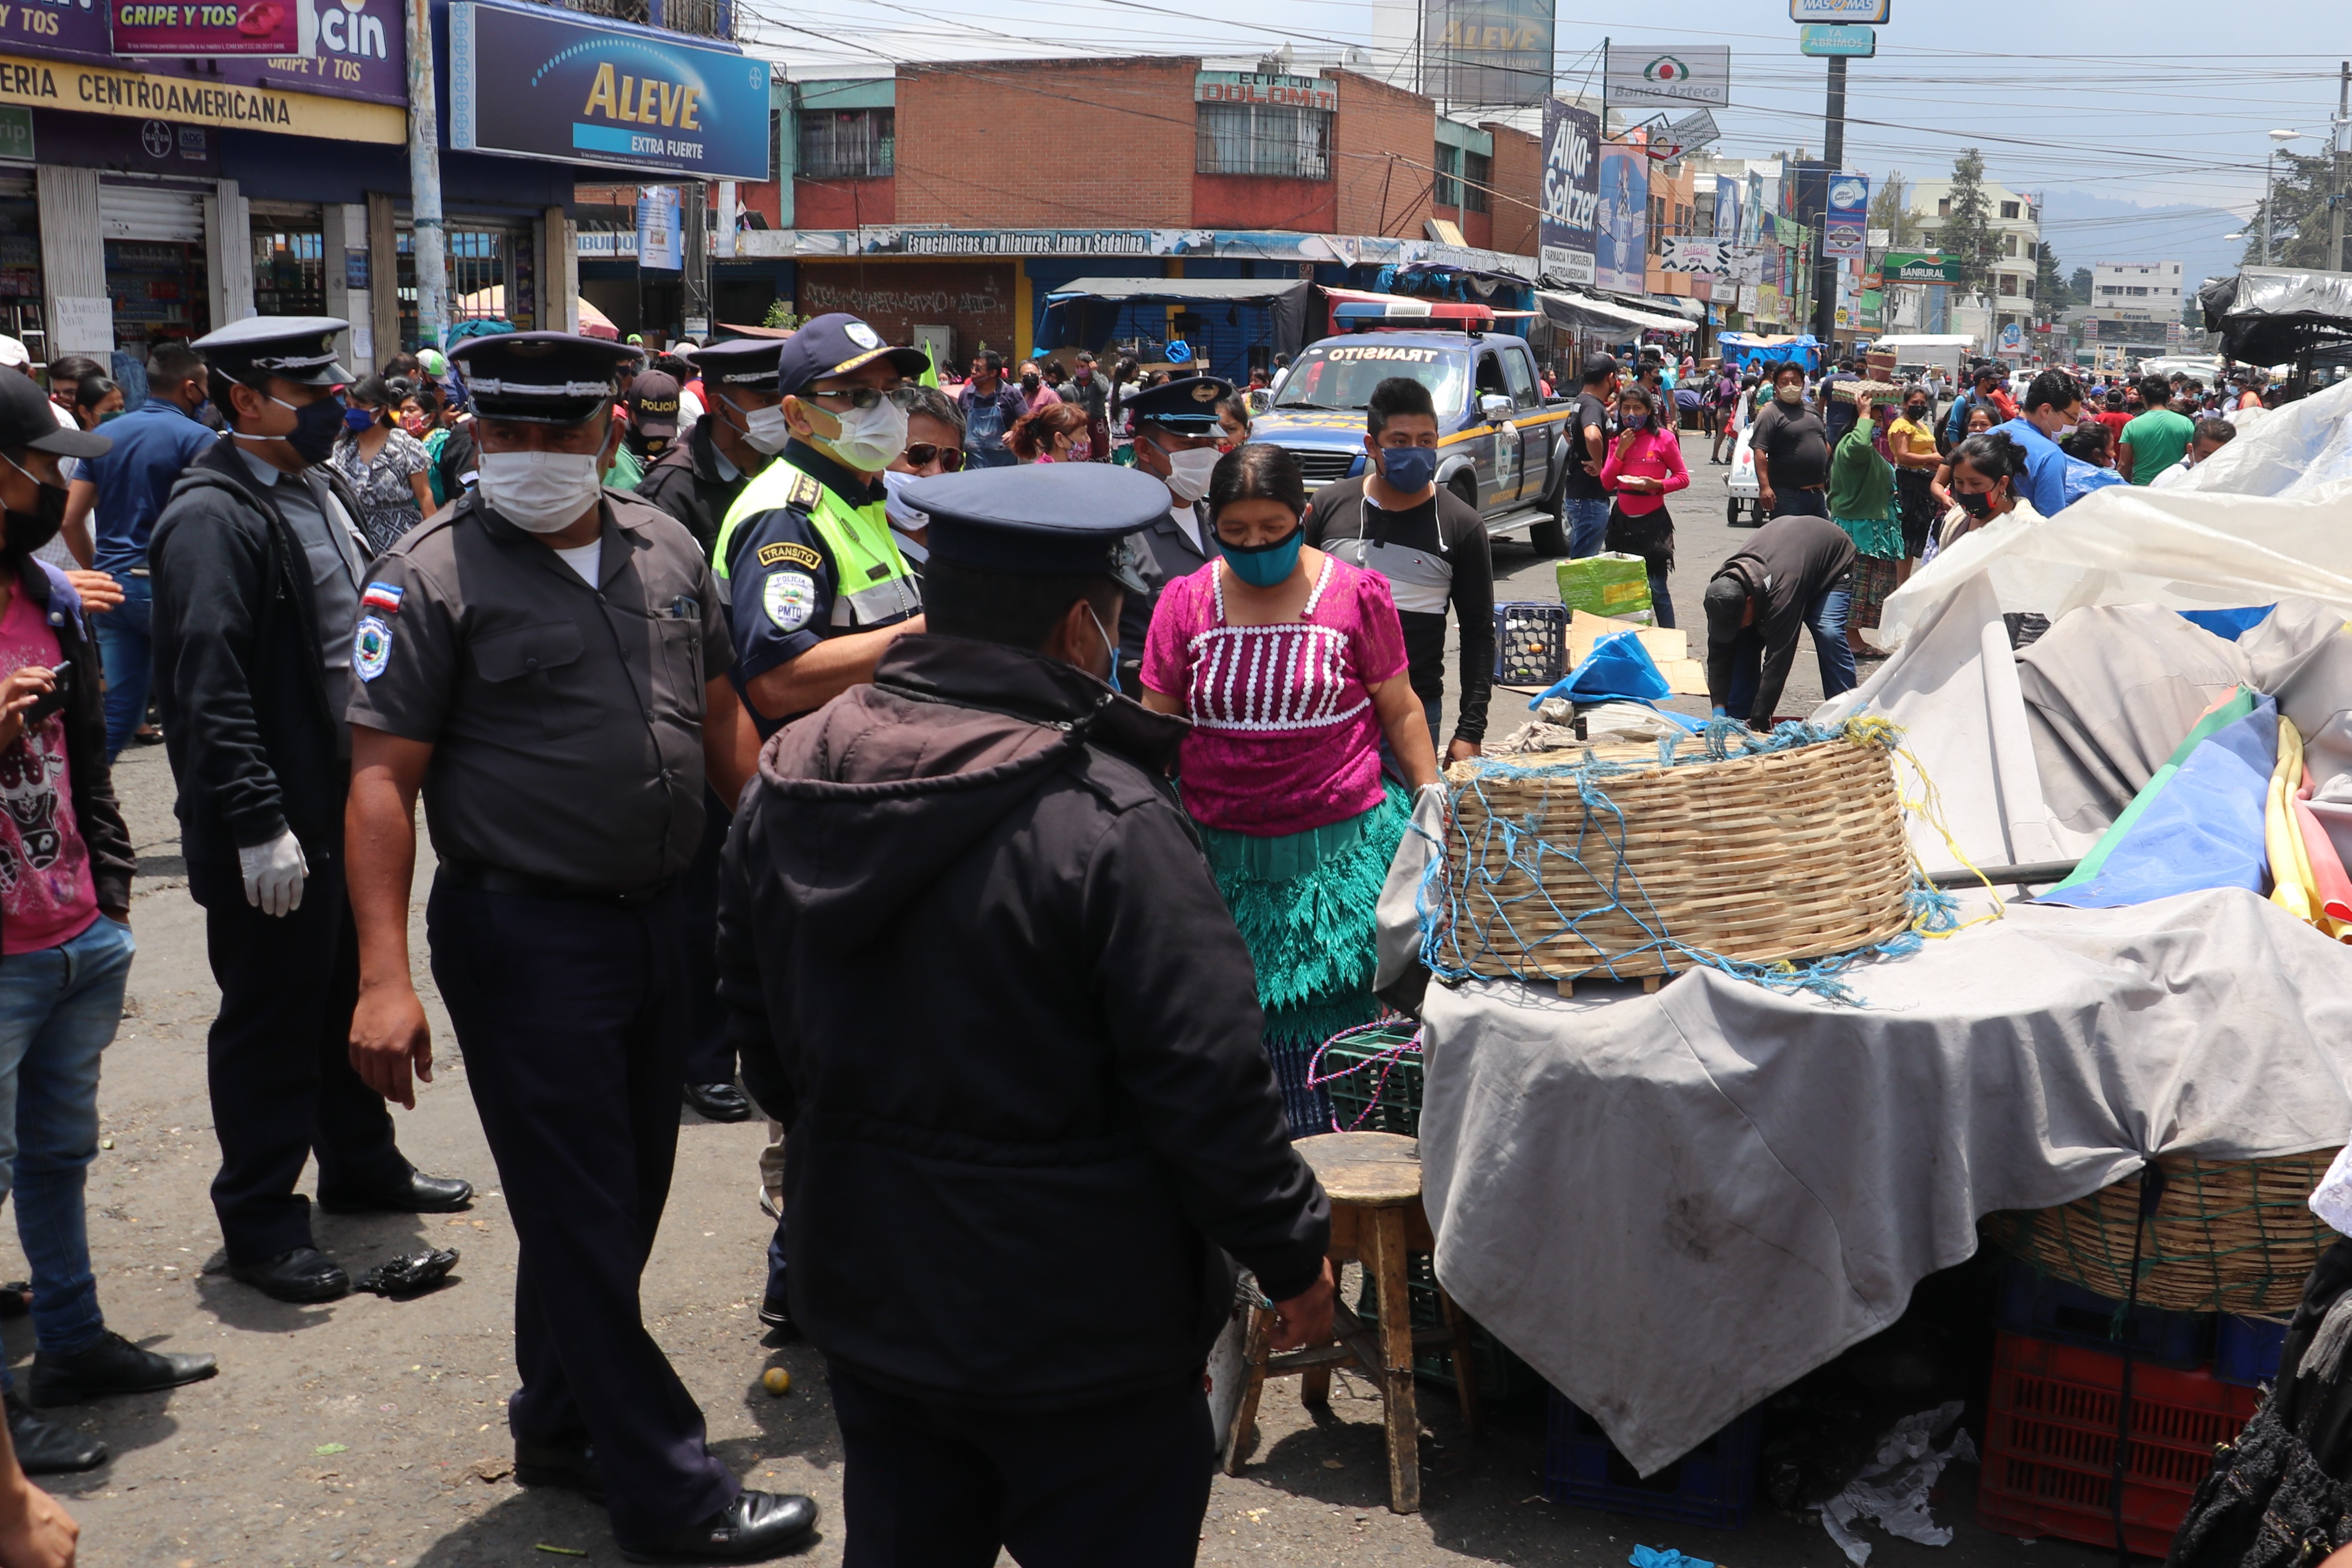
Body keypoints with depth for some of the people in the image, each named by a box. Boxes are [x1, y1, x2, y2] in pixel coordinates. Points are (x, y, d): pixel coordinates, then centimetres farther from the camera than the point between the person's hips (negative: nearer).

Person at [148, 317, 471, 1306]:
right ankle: (260, 1223, 18)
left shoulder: (325, 492, 11)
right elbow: (209, 686, -22)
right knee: (271, 1021, 4)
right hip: (275, 828, -8)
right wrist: (259, 825, -24)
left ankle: (361, 1165, 37)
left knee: (353, 997, 20)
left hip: (352, 800, 9)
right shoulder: (212, 516, -17)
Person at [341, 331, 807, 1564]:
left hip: (660, 921, 6)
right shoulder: (432, 575, -10)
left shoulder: (668, 550, 7)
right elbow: (383, 779, -12)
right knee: (581, 1220, 2)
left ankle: (559, 1425, 37)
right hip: (524, 938, -6)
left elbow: (719, 721, 16)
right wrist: (385, 977, -19)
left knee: (628, 1198, 17)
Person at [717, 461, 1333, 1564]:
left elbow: (756, 1019, 11)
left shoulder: (784, 782, -2)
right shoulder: (1108, 824, -25)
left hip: (868, 1299, 7)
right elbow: (1207, 1088, -22)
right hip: (1078, 1328, -6)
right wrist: (1293, 1257, -7)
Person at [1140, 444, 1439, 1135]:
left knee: (1333, 1021, -4)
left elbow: (1401, 711, 9)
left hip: (1339, 845, -2)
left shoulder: (1357, 594, 0)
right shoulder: (1184, 602, 4)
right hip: (1222, 854, 2)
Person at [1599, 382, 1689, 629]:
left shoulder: (1663, 438, -4)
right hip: (1622, 520, 5)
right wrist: (1620, 451, -6)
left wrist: (1656, 485, -19)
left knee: (1656, 588, -7)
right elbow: (1607, 483, 5)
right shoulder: (1618, 440, 10)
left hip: (1652, 521, -5)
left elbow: (1683, 478, -2)